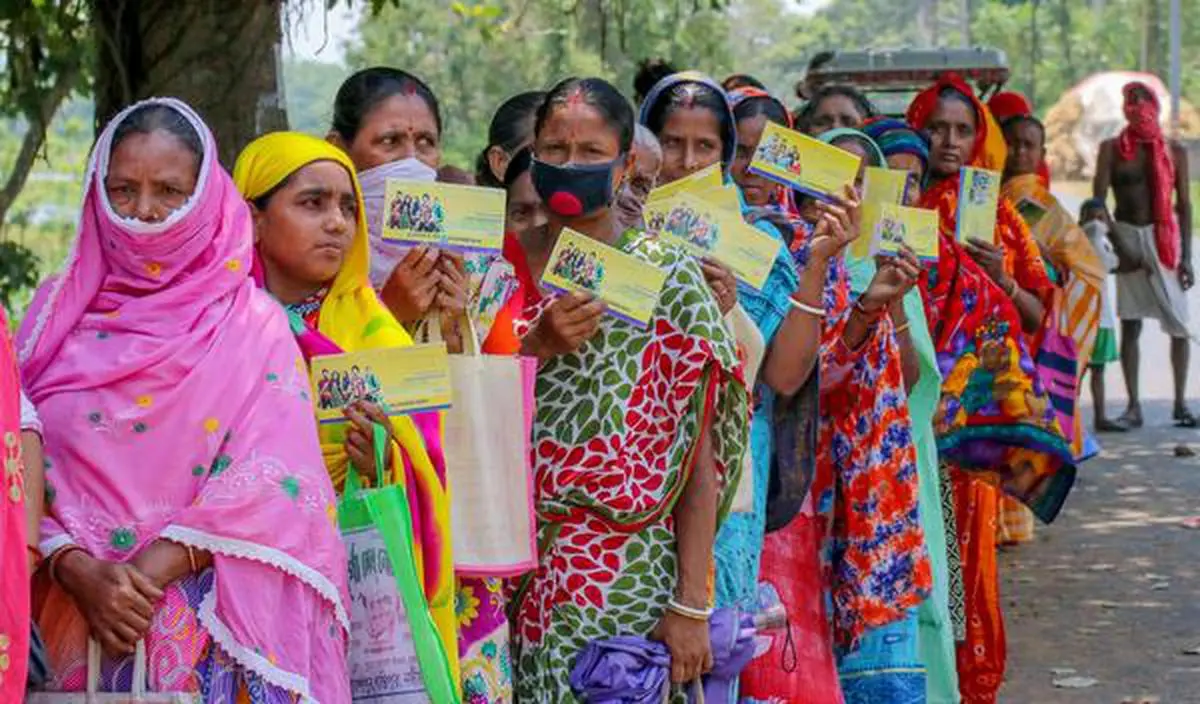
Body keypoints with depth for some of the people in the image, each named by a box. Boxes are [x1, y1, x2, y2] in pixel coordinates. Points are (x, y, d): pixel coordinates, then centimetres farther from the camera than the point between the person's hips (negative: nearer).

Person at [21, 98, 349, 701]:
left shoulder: (250, 324, 1)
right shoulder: (57, 311, 8)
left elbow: (269, 483, -8)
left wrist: (150, 574, -15)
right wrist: (80, 572, -13)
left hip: (204, 627, -2)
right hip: (71, 611, 2)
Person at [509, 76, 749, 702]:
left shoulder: (666, 275, -4)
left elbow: (698, 457, -7)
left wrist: (691, 606, -12)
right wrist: (537, 346, -12)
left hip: (628, 577, -3)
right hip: (519, 573, 3)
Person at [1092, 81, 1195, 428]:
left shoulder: (1174, 151, 6)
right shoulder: (1112, 149, 4)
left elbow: (1184, 204, 5)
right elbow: (1098, 202, 0)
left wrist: (1186, 256, -1)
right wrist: (1120, 246, -7)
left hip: (1165, 237, 0)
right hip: (1126, 235, 0)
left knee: (1179, 322, -4)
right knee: (1130, 324, 1)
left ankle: (1180, 402, 4)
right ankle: (1134, 406, 3)